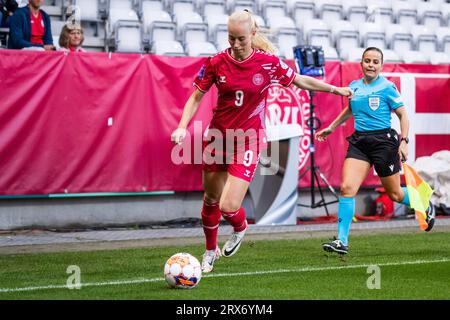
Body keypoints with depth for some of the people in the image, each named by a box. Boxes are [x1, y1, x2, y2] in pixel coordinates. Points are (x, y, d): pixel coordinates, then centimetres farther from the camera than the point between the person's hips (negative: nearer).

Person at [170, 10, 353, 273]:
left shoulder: (268, 63, -10)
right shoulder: (216, 63, -7)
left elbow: (301, 81, 7)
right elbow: (196, 97, 2)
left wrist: (337, 89, 13)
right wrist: (182, 127, -11)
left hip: (248, 141, -3)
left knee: (229, 206, -14)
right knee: (211, 200, 14)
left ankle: (240, 229, 24)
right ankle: (211, 251, 40)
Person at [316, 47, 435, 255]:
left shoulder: (387, 87, -7)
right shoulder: (354, 86, 8)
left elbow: (403, 115, -3)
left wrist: (404, 141, -13)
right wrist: (331, 127, 30)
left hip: (384, 141, -4)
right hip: (359, 142, 4)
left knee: (394, 194, 8)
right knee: (347, 188, -13)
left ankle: (426, 207, 41)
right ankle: (342, 241, -13)